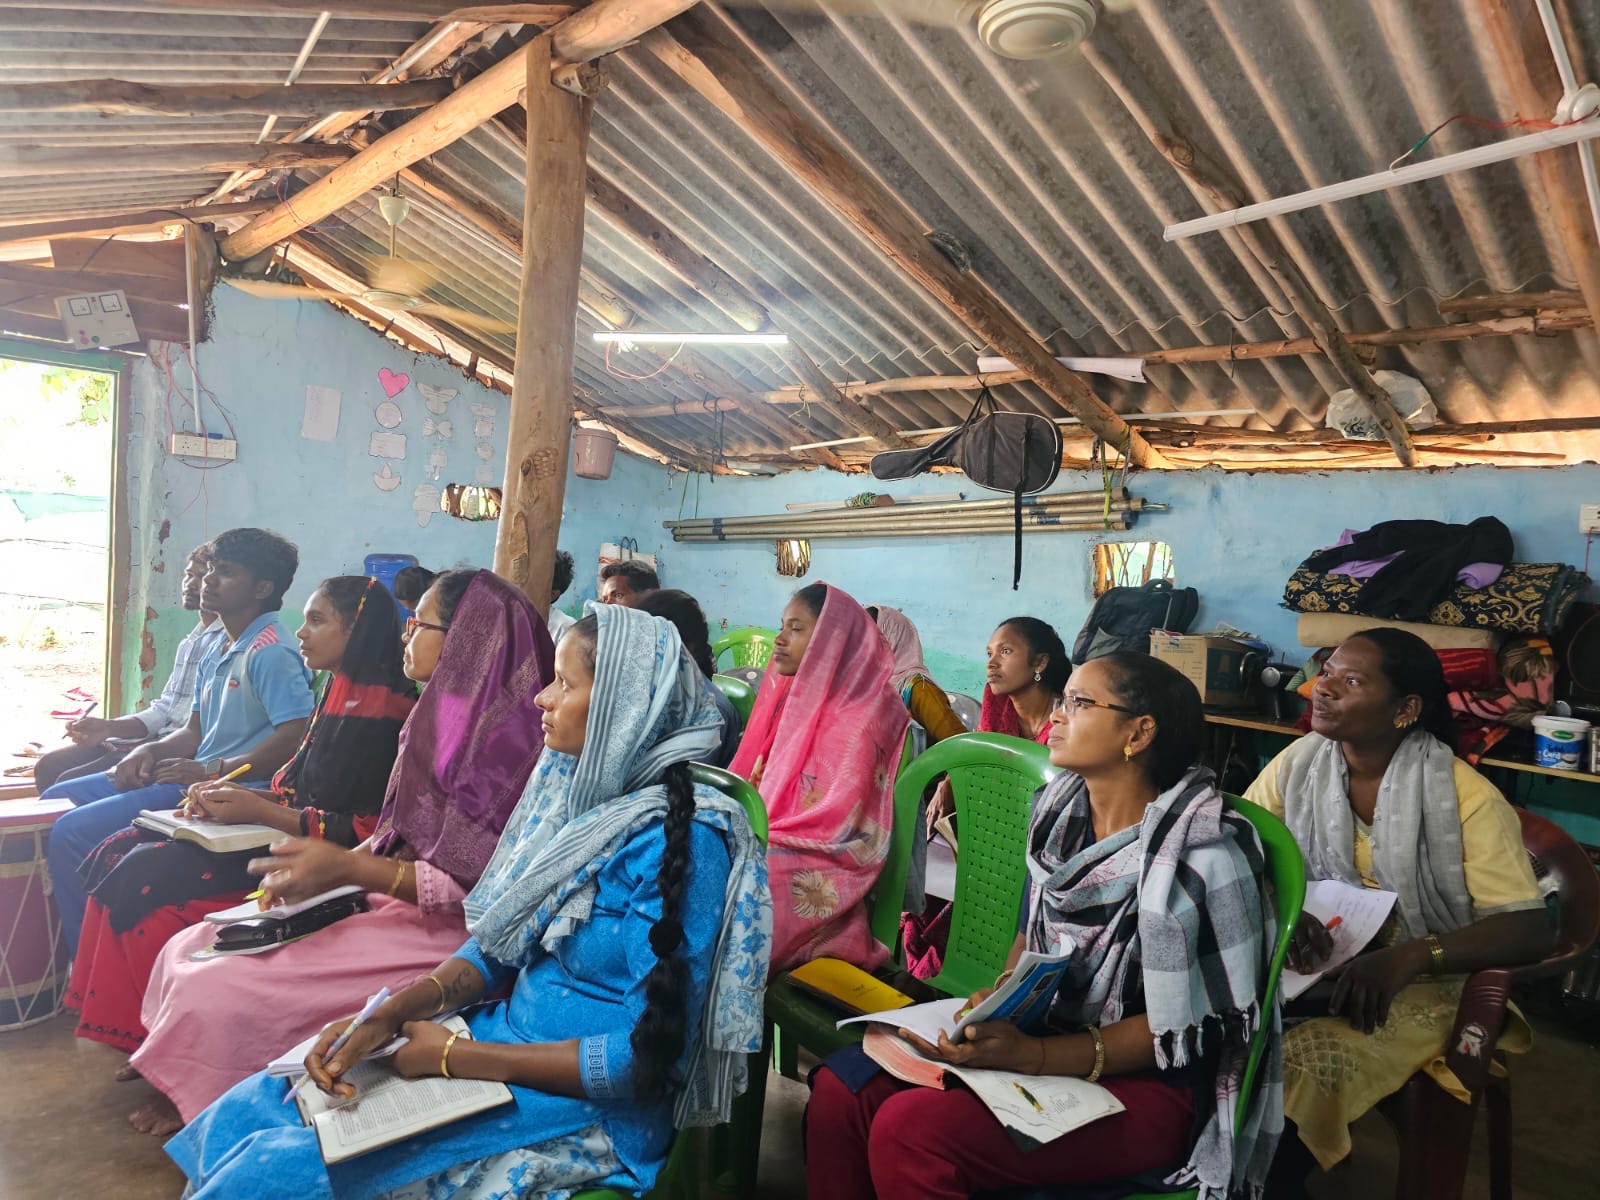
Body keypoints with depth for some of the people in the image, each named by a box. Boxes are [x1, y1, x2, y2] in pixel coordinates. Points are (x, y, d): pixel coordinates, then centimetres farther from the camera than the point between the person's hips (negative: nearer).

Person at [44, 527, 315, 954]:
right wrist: (150, 752, 1)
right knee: (58, 799, 16)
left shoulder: (270, 651, -16)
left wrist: (213, 771, -21)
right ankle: (85, 956, 20)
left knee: (73, 831, -16)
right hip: (192, 777, 11)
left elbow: (296, 738, -26)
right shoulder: (218, 649, 16)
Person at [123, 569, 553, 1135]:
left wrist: (349, 869, -22)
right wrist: (317, 866, 1)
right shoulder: (443, 716, 9)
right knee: (188, 950, 6)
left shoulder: (501, 734, -21)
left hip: (441, 934, -9)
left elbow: (474, 883, -22)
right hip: (387, 898, 10)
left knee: (211, 992, -12)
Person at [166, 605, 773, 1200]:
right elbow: (497, 949, 9)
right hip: (502, 1041, 7)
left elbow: (651, 1055, -22)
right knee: (240, 1115, 2)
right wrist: (389, 1016, -8)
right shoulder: (574, 792, 2)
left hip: (586, 1113, -7)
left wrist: (455, 1055, -16)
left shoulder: (680, 840, -22)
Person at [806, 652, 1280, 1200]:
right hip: (1037, 1039, 7)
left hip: (1146, 1085, -6)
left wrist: (1030, 1056, -26)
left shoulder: (1203, 856, -20)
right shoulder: (1061, 810, 2)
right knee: (841, 1088, -11)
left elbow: (1184, 1026, -17)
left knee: (908, 1130, -26)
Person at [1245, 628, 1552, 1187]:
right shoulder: (1300, 762, -3)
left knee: (1295, 1068, -29)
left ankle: (1277, 1178, -1)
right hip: (1311, 960, 4)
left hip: (1420, 985, -3)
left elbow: (1531, 929, -18)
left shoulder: (1466, 798, -14)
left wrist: (1410, 957, -34)